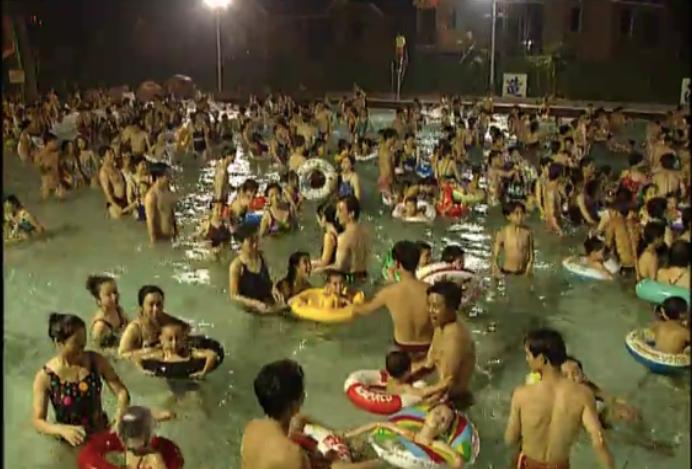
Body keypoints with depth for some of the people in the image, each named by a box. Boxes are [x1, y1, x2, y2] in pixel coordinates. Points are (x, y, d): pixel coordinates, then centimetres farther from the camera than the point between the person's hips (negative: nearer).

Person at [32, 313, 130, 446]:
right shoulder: (45, 377, -10)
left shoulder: (96, 360, -4)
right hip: (69, 442, -1)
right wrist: (62, 429, -28)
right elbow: (38, 421, -9)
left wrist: (120, 415, -23)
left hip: (101, 433, 1)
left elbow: (122, 392, -4)